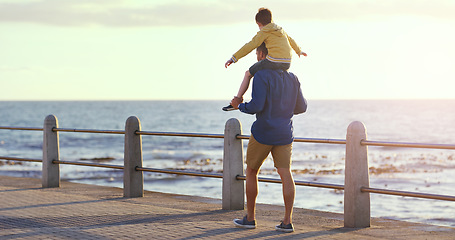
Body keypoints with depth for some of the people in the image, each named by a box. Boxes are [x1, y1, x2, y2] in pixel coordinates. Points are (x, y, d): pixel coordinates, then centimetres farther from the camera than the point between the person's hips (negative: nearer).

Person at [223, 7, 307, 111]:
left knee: (248, 74, 11)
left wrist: (234, 58, -10)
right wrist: (299, 51, 57)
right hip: (287, 64, 7)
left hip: (274, 61, -6)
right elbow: (291, 41, 37)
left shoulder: (264, 32, 0)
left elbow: (250, 46, -9)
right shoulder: (280, 29, 21)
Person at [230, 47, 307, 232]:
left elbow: (256, 106, -21)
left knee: (251, 172, 11)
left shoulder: (261, 76, -13)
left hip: (262, 134, -5)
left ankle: (250, 218, 16)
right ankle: (287, 221, -7)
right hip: (285, 134, 5)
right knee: (285, 174, 0)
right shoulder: (292, 78, 8)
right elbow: (301, 107, 13)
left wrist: (240, 106, -1)